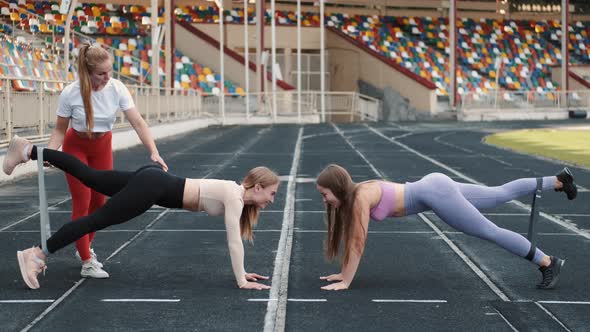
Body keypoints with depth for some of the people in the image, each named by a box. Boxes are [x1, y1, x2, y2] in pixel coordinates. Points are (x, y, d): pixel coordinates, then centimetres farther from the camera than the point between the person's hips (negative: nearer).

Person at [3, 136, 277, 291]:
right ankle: (37, 254, 0)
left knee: (89, 177, 13)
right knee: (98, 219, -4)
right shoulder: (234, 197, -17)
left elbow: (233, 239, 17)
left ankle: (28, 151, 18)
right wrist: (241, 282, -16)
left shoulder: (237, 194, 10)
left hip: (154, 181, 8)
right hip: (152, 186, -8)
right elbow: (234, 242, -20)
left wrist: (242, 271, 18)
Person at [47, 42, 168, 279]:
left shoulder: (117, 89, -22)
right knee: (82, 203, -5)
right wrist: (49, 153, -32)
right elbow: (60, 130, -15)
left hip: (102, 146, 3)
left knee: (99, 201, 9)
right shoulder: (71, 94, -27)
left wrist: (154, 152, -34)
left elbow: (137, 122, -24)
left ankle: (86, 248, 32)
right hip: (76, 147, -3)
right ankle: (87, 263, 2)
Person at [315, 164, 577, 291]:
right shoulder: (350, 197, 3)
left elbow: (357, 244, -22)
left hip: (436, 194, -8)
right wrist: (343, 272, 12)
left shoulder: (360, 198, -22)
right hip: (433, 188, 8)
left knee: (490, 231, -1)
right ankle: (558, 181, 32)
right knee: (502, 194, 19)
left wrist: (346, 282, -18)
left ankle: (548, 262, 9)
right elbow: (349, 237, 12)